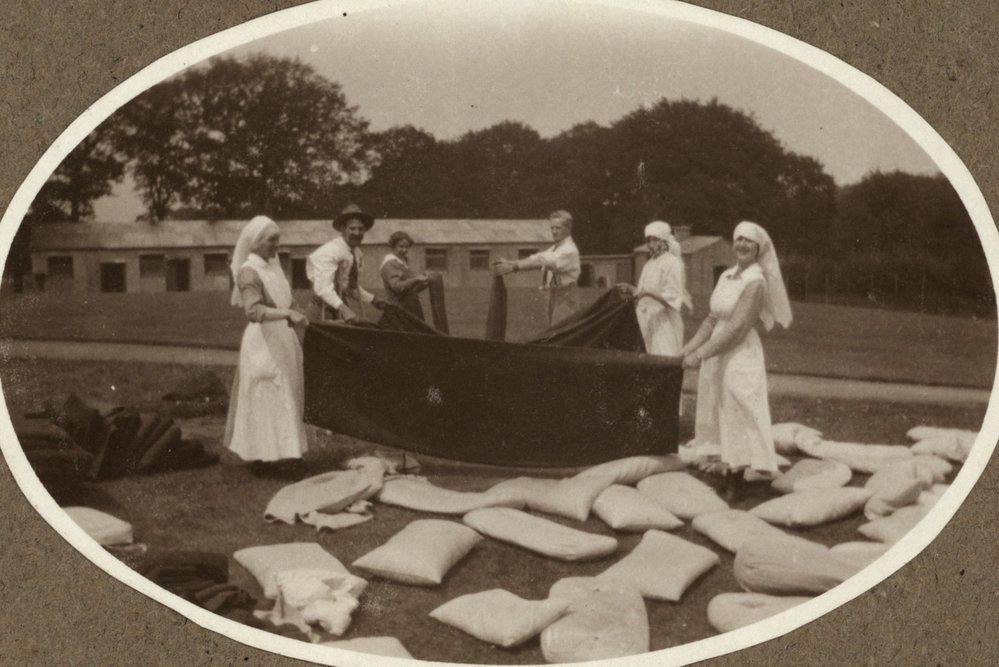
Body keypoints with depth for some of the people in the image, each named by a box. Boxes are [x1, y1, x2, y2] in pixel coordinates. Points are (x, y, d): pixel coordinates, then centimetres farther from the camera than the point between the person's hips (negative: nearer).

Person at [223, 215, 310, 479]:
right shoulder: (248, 271, -13)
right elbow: (254, 311, -28)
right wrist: (288, 314, -38)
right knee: (267, 399, -6)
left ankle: (282, 454, 18)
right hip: (263, 341, -9)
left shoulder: (272, 266, 13)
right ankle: (266, 458, -1)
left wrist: (291, 317, 14)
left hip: (283, 339, 9)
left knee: (285, 396, 11)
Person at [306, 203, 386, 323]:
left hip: (339, 308, 7)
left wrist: (372, 299, 6)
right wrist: (342, 308, -39)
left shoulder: (358, 254, 8)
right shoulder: (330, 251, -18)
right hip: (324, 312, -7)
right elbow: (323, 288, -26)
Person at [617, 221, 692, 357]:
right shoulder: (649, 264, 17)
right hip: (648, 323, 8)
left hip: (664, 324, -8)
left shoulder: (672, 263, -7)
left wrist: (648, 292, -28)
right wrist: (631, 289, 7)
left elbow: (673, 297, -15)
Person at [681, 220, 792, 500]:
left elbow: (738, 328, -19)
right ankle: (731, 474, 19)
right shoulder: (726, 276, 11)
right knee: (724, 417, 10)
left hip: (742, 356, -8)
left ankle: (735, 486, 6)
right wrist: (688, 348, 7)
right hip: (718, 355, 8)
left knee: (738, 419, -2)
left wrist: (700, 354, -21)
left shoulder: (756, 281, -13)